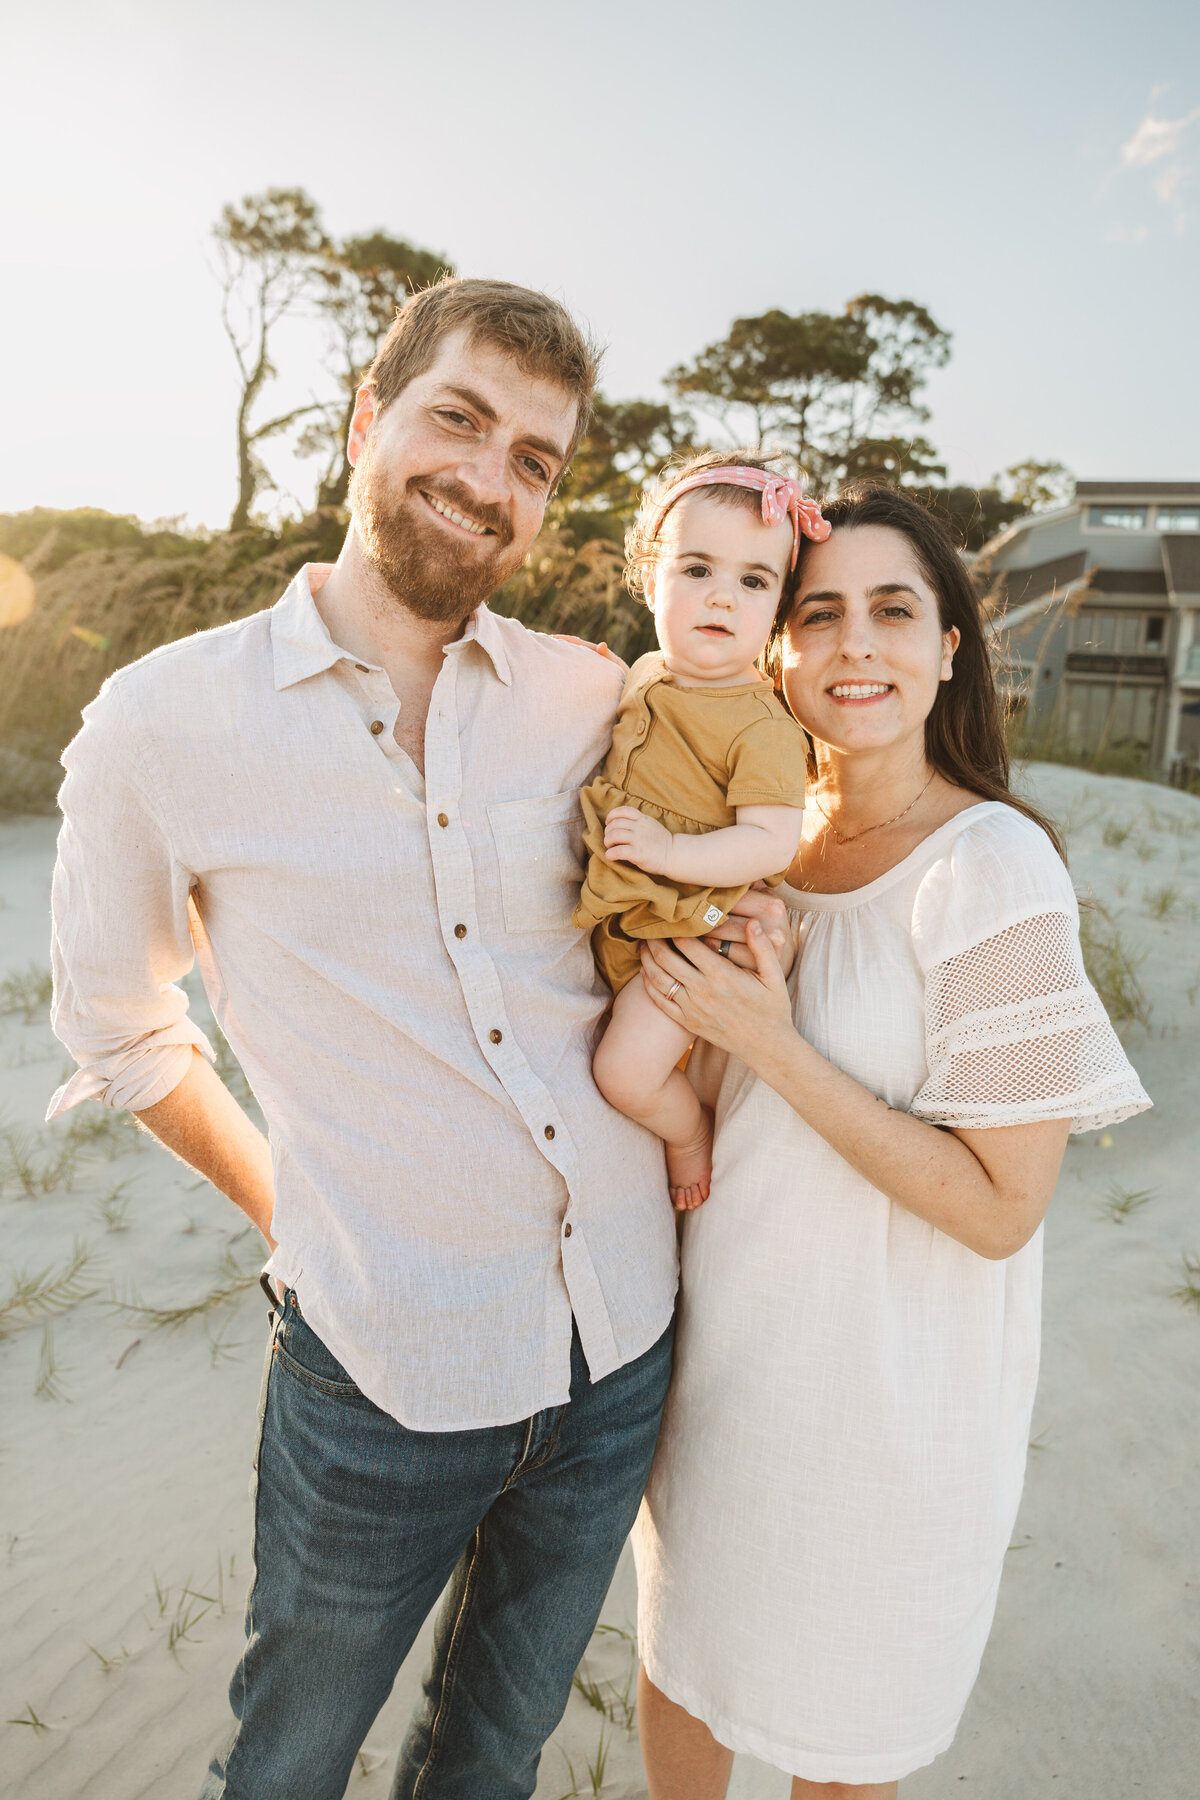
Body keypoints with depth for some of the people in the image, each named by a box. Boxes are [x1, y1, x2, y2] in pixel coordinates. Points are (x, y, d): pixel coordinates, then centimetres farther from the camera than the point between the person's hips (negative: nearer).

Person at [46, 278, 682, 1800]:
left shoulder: (596, 705, -3)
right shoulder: (163, 726, -10)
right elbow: (117, 1029, 3)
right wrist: (284, 1210, 3)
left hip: (626, 1344, 3)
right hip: (382, 1375, -2)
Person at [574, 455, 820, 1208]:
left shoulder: (761, 727, -20)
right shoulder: (644, 674, 5)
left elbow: (771, 842, -26)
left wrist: (669, 850, -30)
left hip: (690, 927, -8)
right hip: (622, 919, 8)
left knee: (628, 1070, -15)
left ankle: (694, 1133, 16)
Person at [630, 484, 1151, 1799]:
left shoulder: (993, 867, -21)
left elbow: (1002, 1207, -20)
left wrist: (772, 1046, -25)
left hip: (880, 1384, -5)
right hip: (716, 1339, 6)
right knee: (681, 1656, 28)